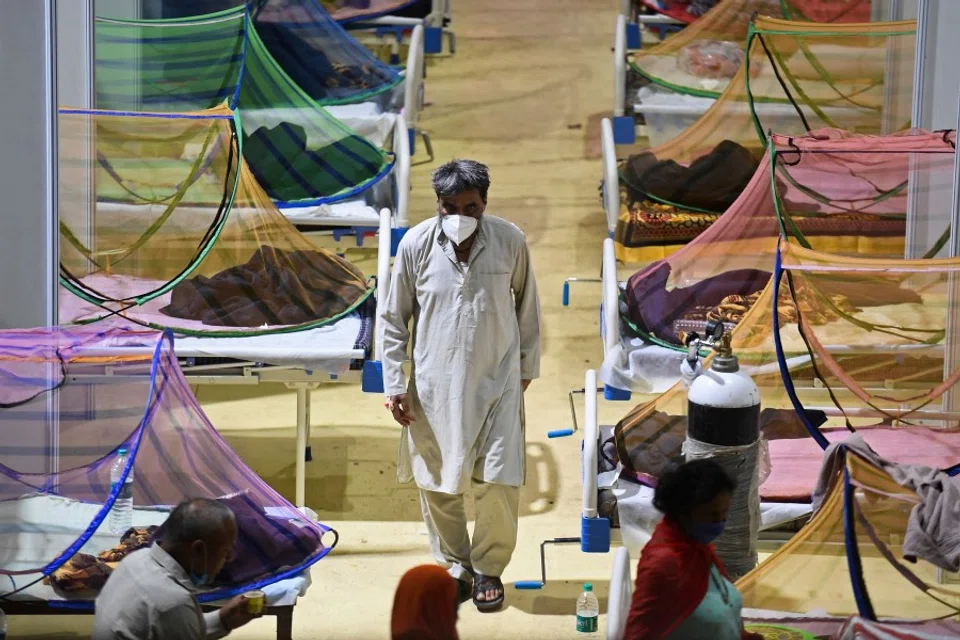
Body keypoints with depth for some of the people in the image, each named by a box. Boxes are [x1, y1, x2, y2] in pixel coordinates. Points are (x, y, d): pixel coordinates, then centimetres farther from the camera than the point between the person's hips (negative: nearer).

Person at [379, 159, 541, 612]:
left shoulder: (510, 242, -8)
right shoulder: (416, 244, -9)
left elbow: (527, 307, 6)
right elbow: (394, 320, -1)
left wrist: (527, 367, 12)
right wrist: (394, 384, -4)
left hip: (497, 383, 0)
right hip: (435, 386, 1)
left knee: (499, 483, -3)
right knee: (437, 484, 8)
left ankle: (488, 568, 18)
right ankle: (455, 567, 28)